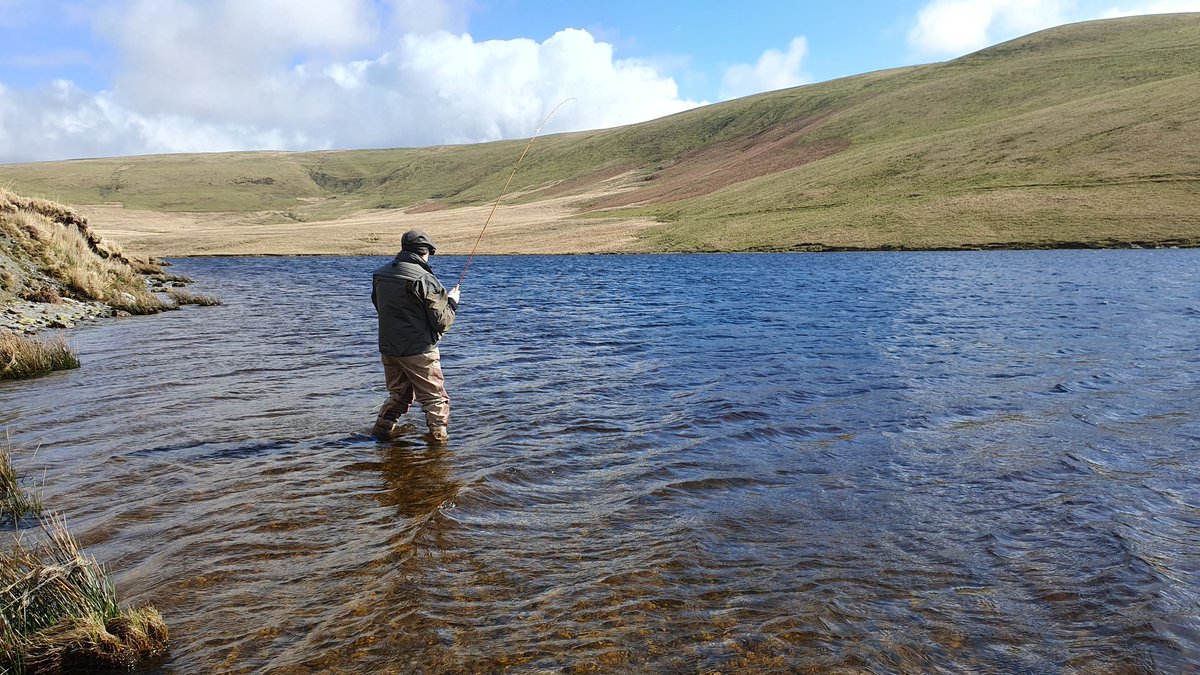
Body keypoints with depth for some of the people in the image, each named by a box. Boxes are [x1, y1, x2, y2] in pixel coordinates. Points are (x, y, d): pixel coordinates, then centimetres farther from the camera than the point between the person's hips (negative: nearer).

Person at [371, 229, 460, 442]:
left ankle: (383, 427, 23)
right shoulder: (424, 280, -18)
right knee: (436, 398, 6)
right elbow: (442, 321, -15)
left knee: (398, 394, 24)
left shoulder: (379, 275, 4)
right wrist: (451, 302, 4)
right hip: (418, 350, -6)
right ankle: (439, 435, 4)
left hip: (388, 347, 7)